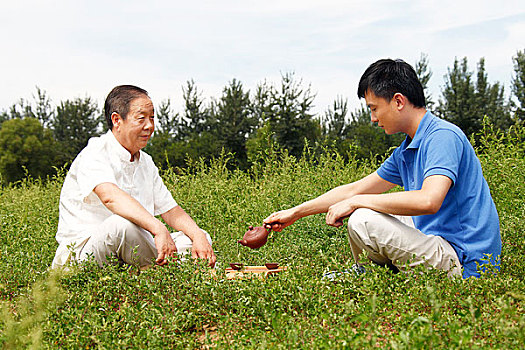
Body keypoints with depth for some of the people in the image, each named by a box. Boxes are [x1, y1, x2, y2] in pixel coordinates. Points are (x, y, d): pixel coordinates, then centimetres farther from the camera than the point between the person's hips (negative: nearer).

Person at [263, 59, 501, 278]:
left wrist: (355, 202, -23)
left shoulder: (443, 136, -17)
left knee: (364, 221, -22)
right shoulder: (406, 151, 11)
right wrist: (295, 213, 18)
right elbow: (355, 189, 17)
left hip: (464, 265, -10)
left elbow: (428, 200, -34)